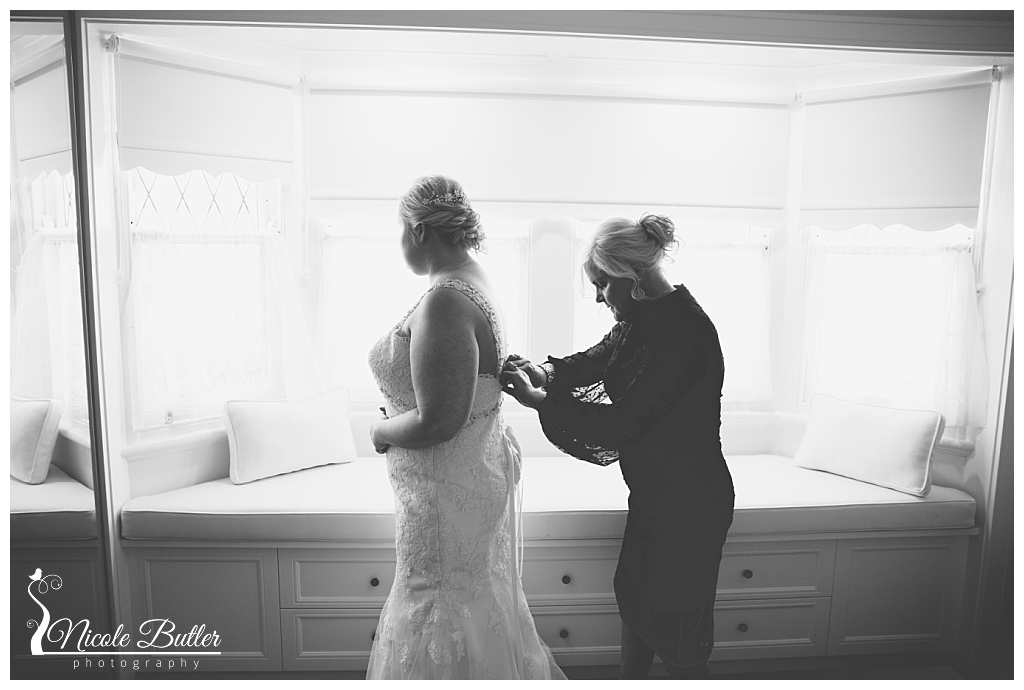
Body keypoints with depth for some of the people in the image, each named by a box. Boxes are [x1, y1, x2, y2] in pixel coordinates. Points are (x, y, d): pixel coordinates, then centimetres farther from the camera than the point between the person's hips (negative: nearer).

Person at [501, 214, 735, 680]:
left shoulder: (685, 333, -29)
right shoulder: (644, 318, 1)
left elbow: (621, 423, -29)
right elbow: (594, 360, 11)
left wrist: (542, 401, -23)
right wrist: (547, 373, -9)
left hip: (689, 506, -9)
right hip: (653, 493, 9)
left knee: (676, 627, 10)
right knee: (634, 594, 25)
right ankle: (628, 678, 47)